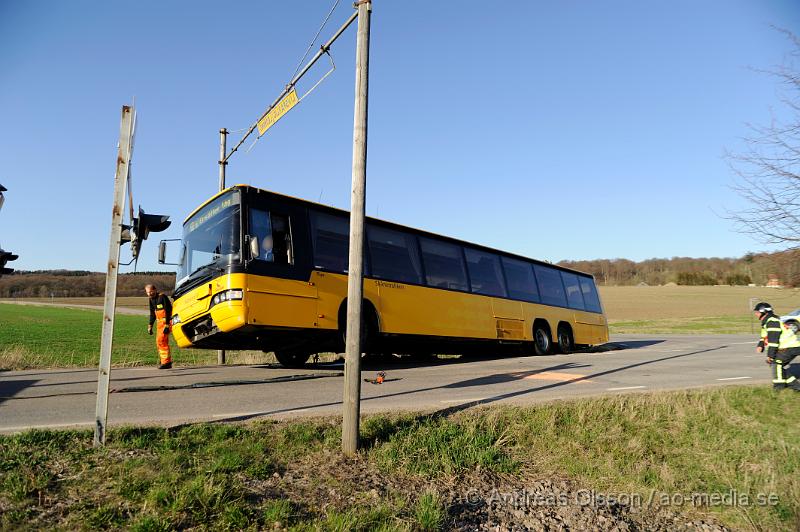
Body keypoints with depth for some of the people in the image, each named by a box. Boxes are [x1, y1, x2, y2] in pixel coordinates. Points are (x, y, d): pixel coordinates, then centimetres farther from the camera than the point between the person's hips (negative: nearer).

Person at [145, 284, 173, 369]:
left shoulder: (162, 297, -15)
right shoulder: (152, 300, 12)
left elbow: (168, 311, -19)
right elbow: (152, 314, 21)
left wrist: (167, 325, -23)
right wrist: (150, 326, 18)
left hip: (166, 321, -9)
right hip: (159, 322, 9)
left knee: (162, 340, -15)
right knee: (159, 342, 11)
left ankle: (166, 362, -12)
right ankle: (163, 360, 23)